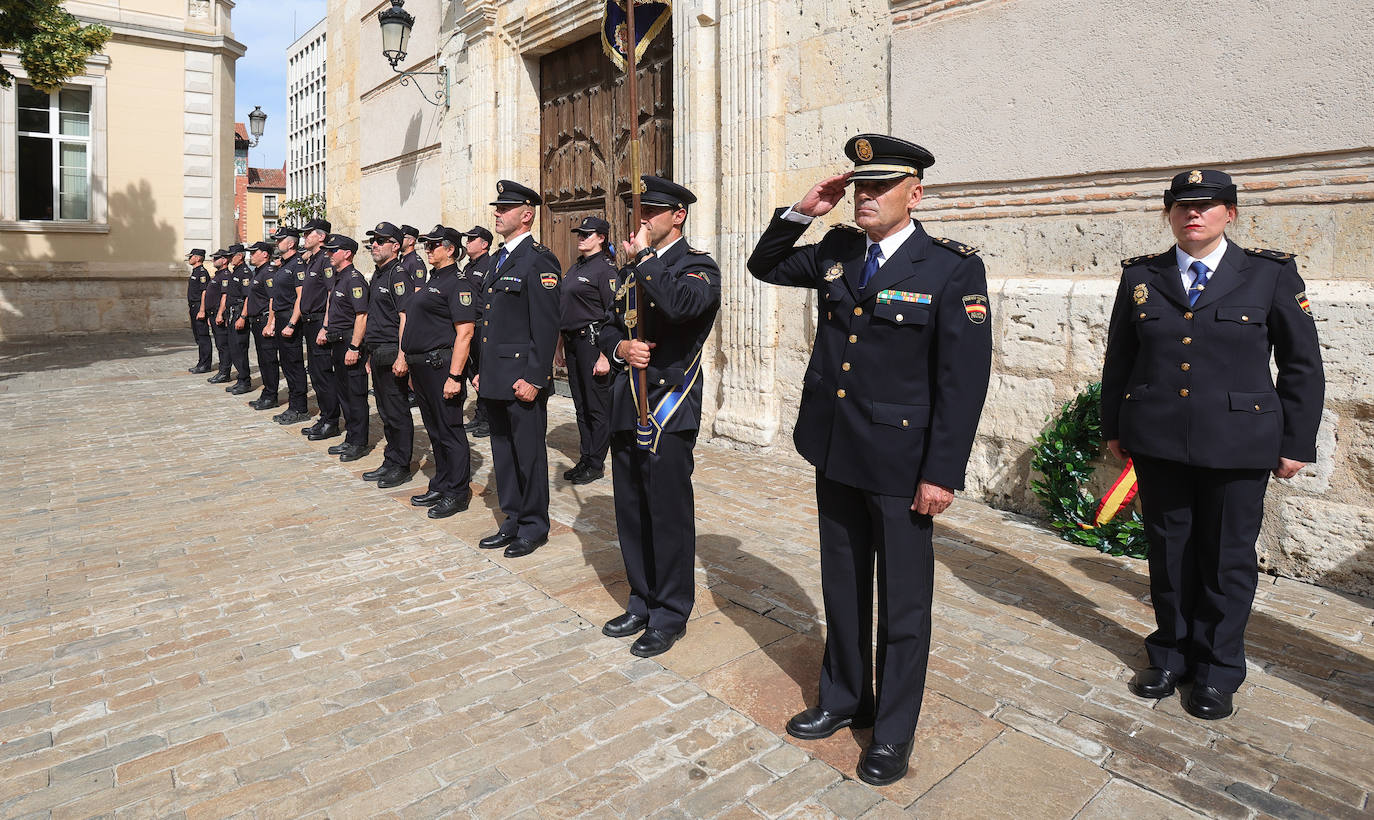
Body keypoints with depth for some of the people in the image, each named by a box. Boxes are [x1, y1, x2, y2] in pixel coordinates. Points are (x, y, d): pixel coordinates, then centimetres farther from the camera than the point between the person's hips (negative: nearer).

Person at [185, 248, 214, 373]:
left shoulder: (202, 272, -13)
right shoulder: (194, 272, 19)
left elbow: (204, 292, -20)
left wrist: (202, 311, -24)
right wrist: (190, 307, 22)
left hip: (199, 308, -11)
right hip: (194, 308, 11)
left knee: (203, 337, -8)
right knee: (198, 337, 12)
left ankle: (205, 365, -6)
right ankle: (202, 363, 17)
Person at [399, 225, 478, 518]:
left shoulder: (457, 284, -12)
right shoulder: (428, 282, 17)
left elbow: (465, 332, -19)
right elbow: (408, 319, 24)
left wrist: (454, 376, -24)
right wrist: (404, 356, 17)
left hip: (440, 365, -9)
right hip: (419, 366, 10)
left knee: (450, 430, -2)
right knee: (434, 430, 16)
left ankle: (457, 493, 8)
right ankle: (440, 486, 27)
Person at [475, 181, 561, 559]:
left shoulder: (539, 260, -11)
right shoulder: (498, 259, 17)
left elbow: (546, 326, -17)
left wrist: (534, 378, -20)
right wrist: (481, 370, 18)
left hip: (522, 378, -9)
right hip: (495, 379, 9)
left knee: (529, 454, 2)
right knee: (503, 453, 15)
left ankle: (534, 526, 15)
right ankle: (513, 521, 27)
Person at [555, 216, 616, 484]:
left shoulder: (606, 269, -10)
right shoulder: (574, 268, 16)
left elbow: (614, 316, -15)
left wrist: (605, 355, -19)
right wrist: (560, 346, 18)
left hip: (593, 341, -9)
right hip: (572, 342, 9)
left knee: (597, 406, -1)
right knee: (581, 404, 13)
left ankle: (596, 464, 9)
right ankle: (585, 459, 23)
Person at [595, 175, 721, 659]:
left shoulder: (697, 266, -7)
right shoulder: (633, 269, 17)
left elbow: (681, 304, -31)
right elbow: (607, 328, 21)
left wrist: (644, 257, -18)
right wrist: (620, 347, -2)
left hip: (669, 412, -7)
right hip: (627, 407, 8)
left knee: (669, 515, 1)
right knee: (631, 513, 14)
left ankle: (670, 614, 17)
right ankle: (642, 601, 30)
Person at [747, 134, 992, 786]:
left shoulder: (952, 267, -11)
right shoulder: (835, 251, 6)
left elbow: (964, 378, -13)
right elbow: (764, 266, 19)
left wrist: (943, 472, -15)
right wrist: (801, 213, 2)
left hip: (900, 462, -5)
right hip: (835, 452, 6)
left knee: (903, 600, 10)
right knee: (842, 586, 19)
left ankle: (894, 729, 29)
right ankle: (843, 697, 40)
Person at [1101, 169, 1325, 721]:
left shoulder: (1271, 274, 1)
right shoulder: (1141, 277, 6)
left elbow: (1302, 366, 4)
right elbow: (1119, 359, 11)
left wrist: (1297, 443, 1)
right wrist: (1113, 427, 10)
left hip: (1237, 446, -1)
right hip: (1157, 443, 2)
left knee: (1228, 558, 8)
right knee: (1169, 552, 11)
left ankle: (1217, 671, 25)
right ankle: (1171, 655, 29)